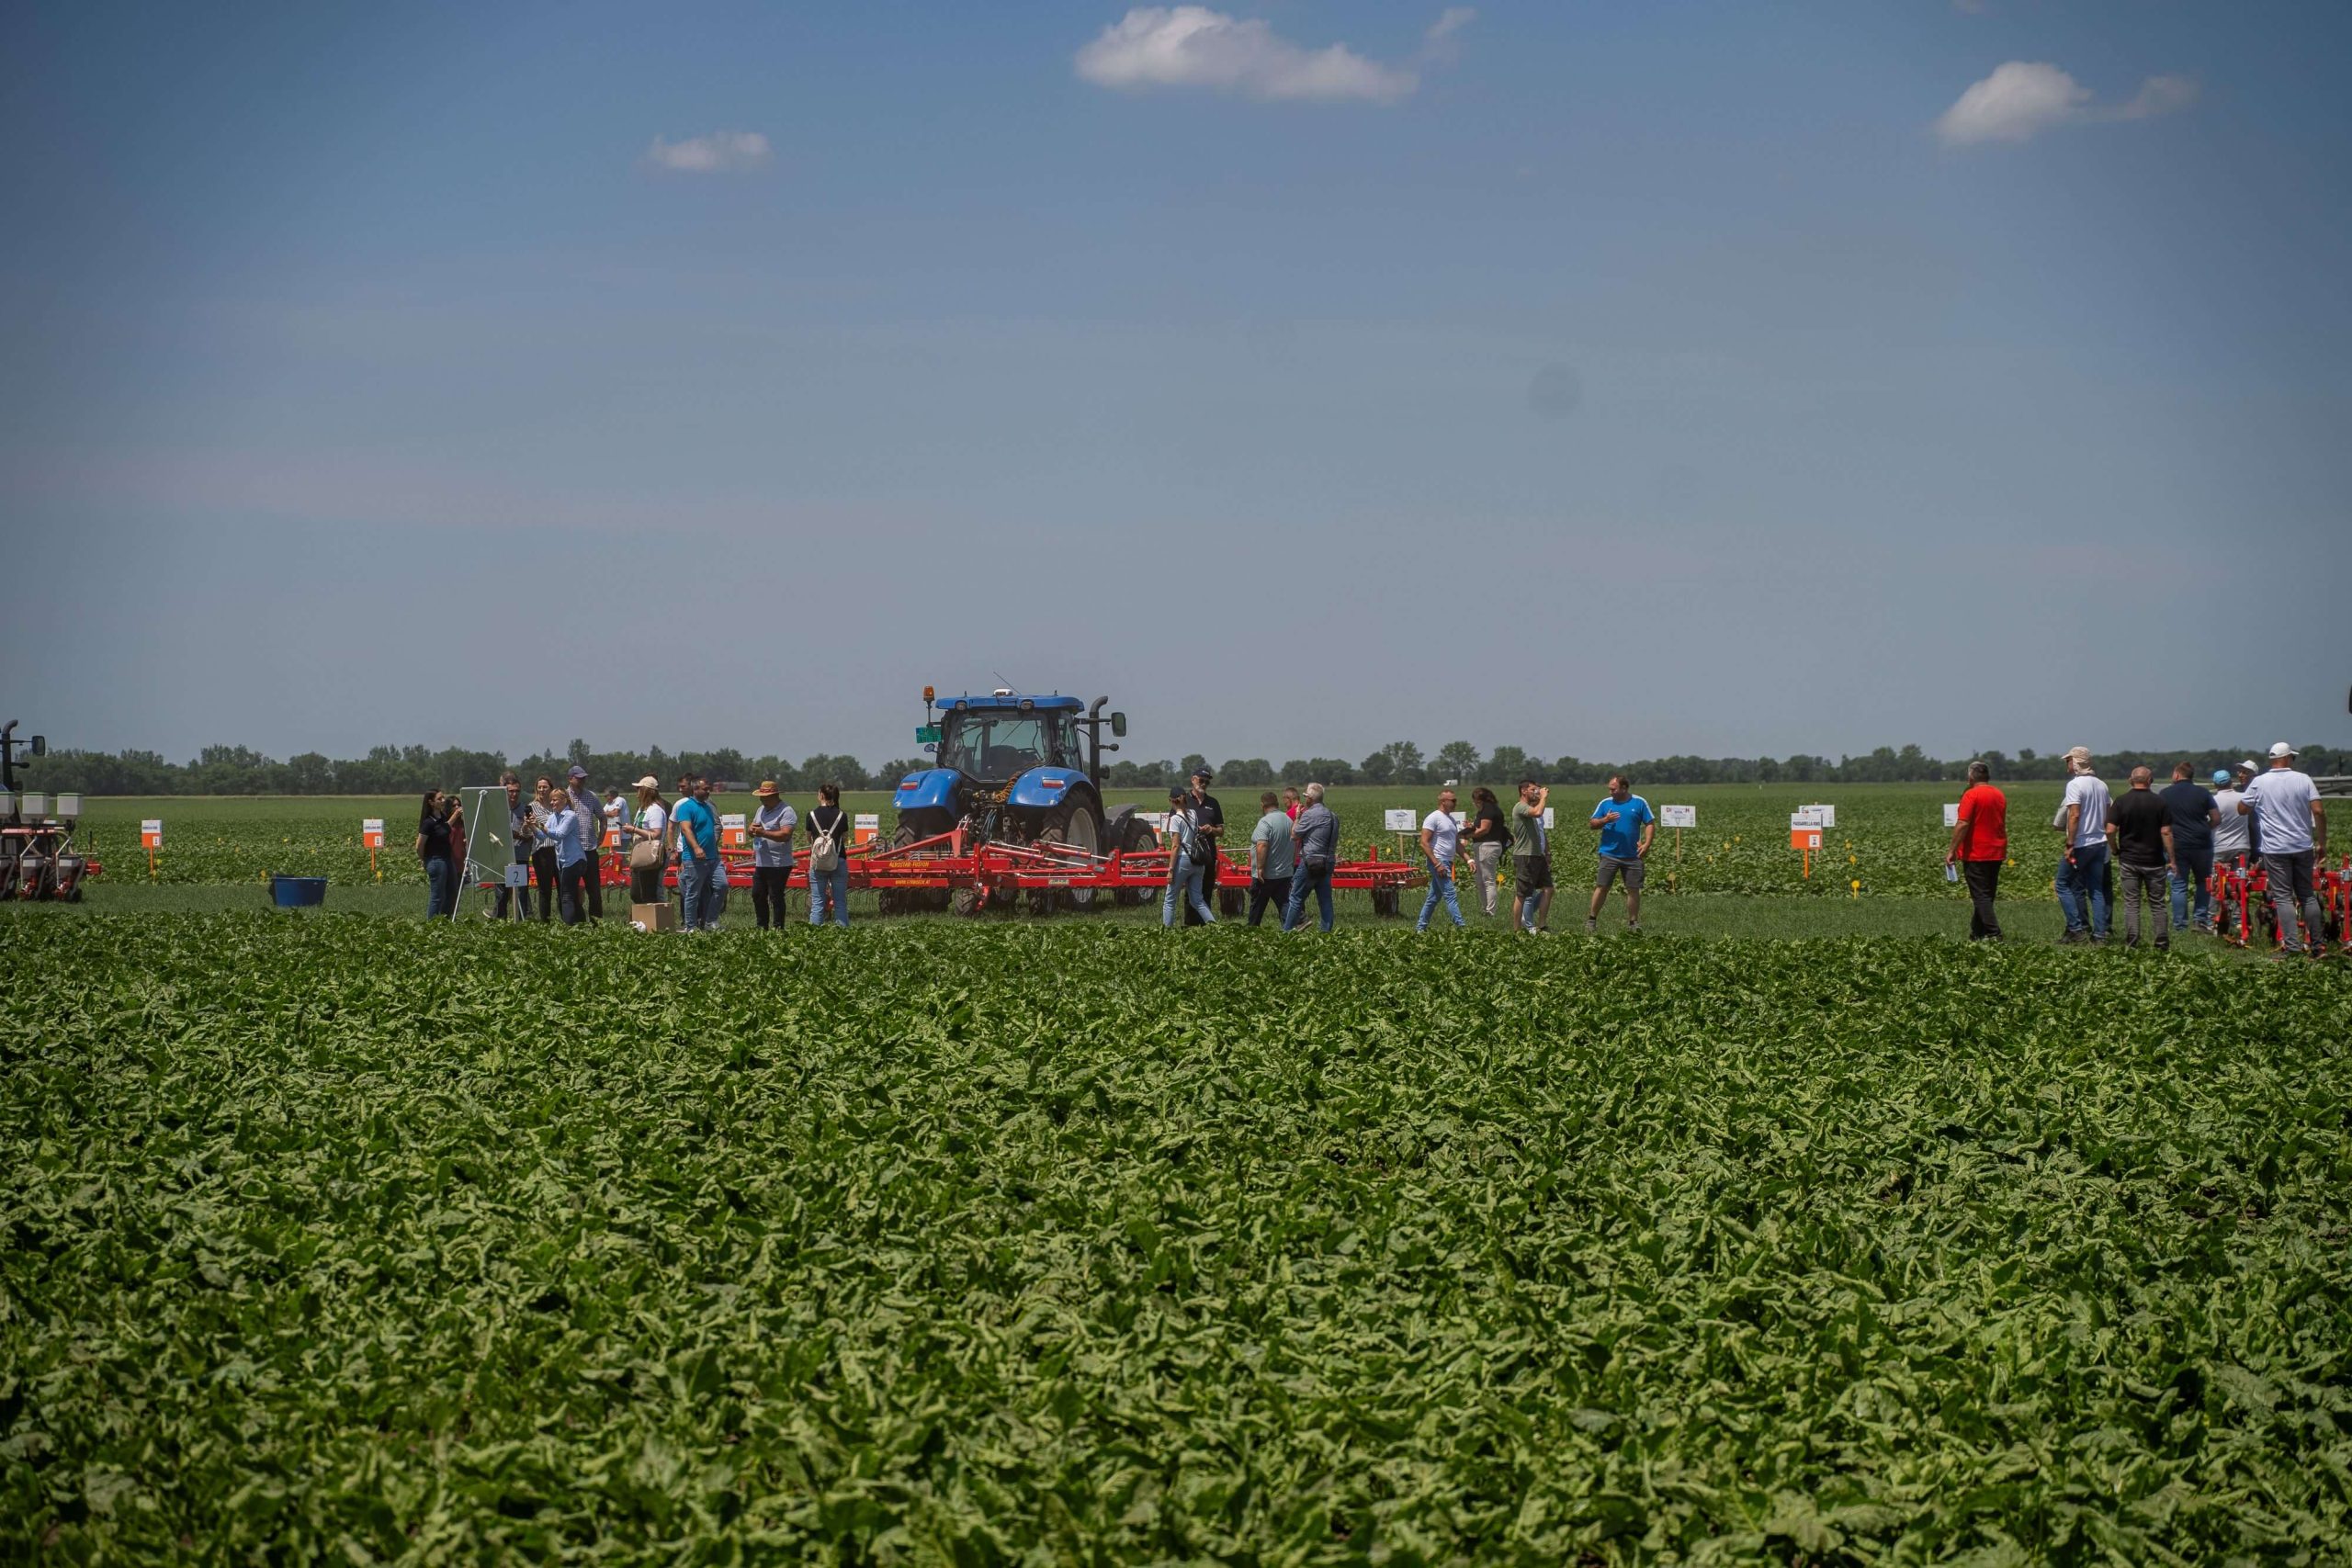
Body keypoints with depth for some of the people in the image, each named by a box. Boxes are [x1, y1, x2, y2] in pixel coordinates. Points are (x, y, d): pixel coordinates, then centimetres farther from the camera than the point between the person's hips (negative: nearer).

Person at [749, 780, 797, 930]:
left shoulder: (786, 812, -12)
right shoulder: (761, 810, 16)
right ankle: (762, 927, 24)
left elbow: (785, 835, -24)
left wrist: (764, 833, -29)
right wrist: (753, 830, -4)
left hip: (778, 865, -9)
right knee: (757, 895, 13)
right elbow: (752, 829, 21)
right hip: (761, 863, 9)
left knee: (776, 898, -5)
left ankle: (778, 928, 2)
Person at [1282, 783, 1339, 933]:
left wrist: (1297, 817, 6)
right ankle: (1327, 930, 6)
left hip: (1310, 861, -7)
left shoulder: (1309, 814, -13)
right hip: (1328, 863, 7)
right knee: (1325, 900, 7)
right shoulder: (1333, 816, 11)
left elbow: (1294, 835, -4)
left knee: (1296, 898, 0)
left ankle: (1287, 931, 2)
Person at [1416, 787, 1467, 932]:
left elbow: (1457, 843, 24)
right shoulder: (1434, 818, -11)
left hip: (1447, 863, 9)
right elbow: (1424, 843, -17)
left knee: (1434, 897, 12)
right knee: (1450, 895, -13)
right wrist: (1437, 864, -21)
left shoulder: (1452, 819, 17)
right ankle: (1460, 926, -18)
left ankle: (1420, 928, 19)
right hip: (1438, 862, -9)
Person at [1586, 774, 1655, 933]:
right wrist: (1605, 820, -14)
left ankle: (1633, 923, 13)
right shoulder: (1605, 803, 5)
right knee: (1601, 887, -3)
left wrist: (1647, 844, -11)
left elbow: (1650, 824, 2)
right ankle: (1591, 920, 5)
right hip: (1609, 853, 0)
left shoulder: (1639, 803, 2)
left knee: (1633, 889, 4)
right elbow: (1592, 824, 7)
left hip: (1632, 855, 0)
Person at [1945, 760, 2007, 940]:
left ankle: (1993, 933, -17)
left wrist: (1952, 851, -15)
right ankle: (1977, 933, 21)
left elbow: (1962, 824, -19)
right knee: (1987, 895, 14)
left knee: (1980, 896, -7)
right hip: (1996, 853, 7)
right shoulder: (2000, 796, 10)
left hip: (1976, 853, -7)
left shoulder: (1971, 795, -14)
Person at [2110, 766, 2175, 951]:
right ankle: (2162, 943, 7)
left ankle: (2131, 943, 0)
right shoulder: (2159, 802, -5)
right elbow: (2166, 832, -8)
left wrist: (2116, 852, 10)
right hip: (2154, 860, 0)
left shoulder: (2121, 802, -3)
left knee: (2131, 903, 5)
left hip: (2128, 860, 0)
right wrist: (2171, 859, -3)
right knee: (2157, 904, 8)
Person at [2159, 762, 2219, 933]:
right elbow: (2217, 819, 1)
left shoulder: (2164, 794, 0)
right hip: (2201, 845, 1)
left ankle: (2180, 924, 3)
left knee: (2179, 885, 3)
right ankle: (2200, 919, 8)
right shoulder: (2203, 792, 1)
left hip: (2177, 846, -1)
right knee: (2203, 883, 15)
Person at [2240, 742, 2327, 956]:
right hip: (2303, 847, 2)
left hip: (2275, 849, -2)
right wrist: (2321, 841, 3)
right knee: (2307, 895, 12)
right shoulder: (2304, 780, -1)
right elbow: (2319, 811, -6)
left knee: (2283, 897, -2)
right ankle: (2315, 945, 13)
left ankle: (2292, 945, -11)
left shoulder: (2260, 783, -5)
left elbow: (2242, 810, 3)